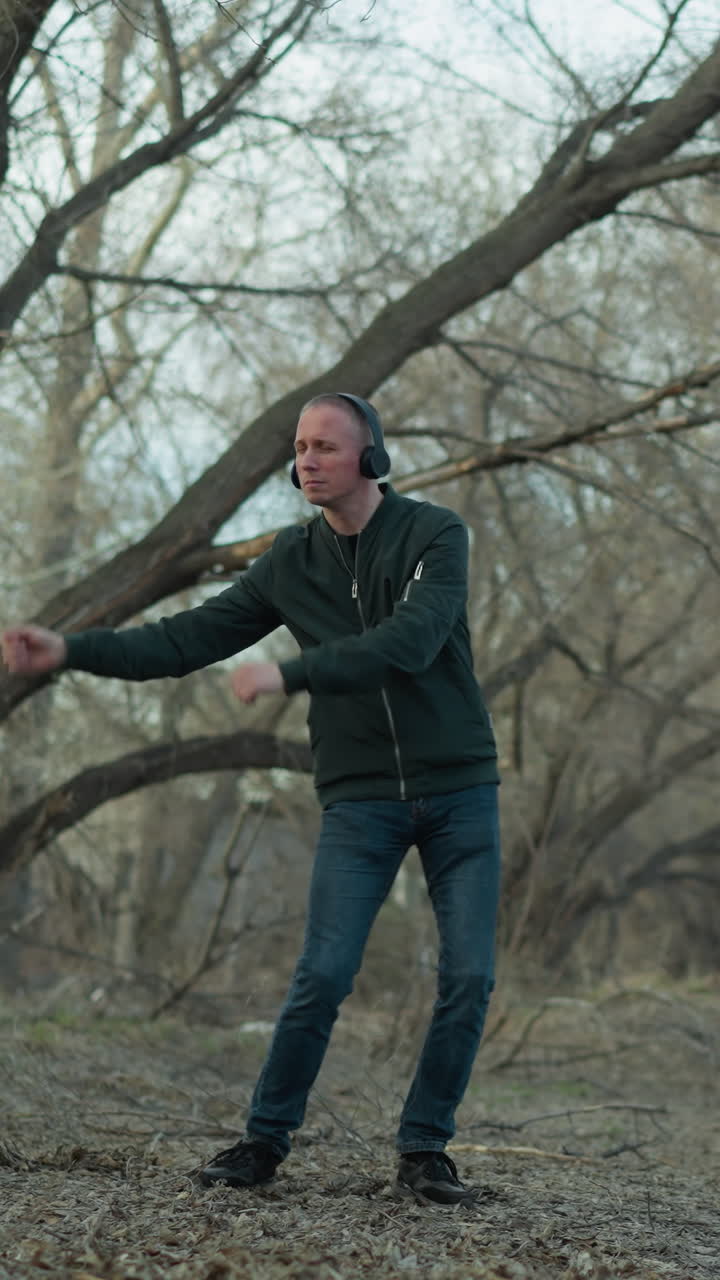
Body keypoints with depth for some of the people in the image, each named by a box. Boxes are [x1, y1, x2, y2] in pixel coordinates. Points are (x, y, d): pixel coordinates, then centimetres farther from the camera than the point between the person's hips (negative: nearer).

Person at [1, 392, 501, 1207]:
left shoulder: (435, 535, -8)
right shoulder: (292, 561, 4)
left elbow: (408, 642, -25)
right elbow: (190, 638, 1)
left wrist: (287, 675, -30)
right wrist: (70, 650, -9)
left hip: (460, 791, -1)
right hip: (360, 798, 1)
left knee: (467, 978, -6)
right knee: (322, 977, -9)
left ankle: (424, 1152, 8)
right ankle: (265, 1141, 5)